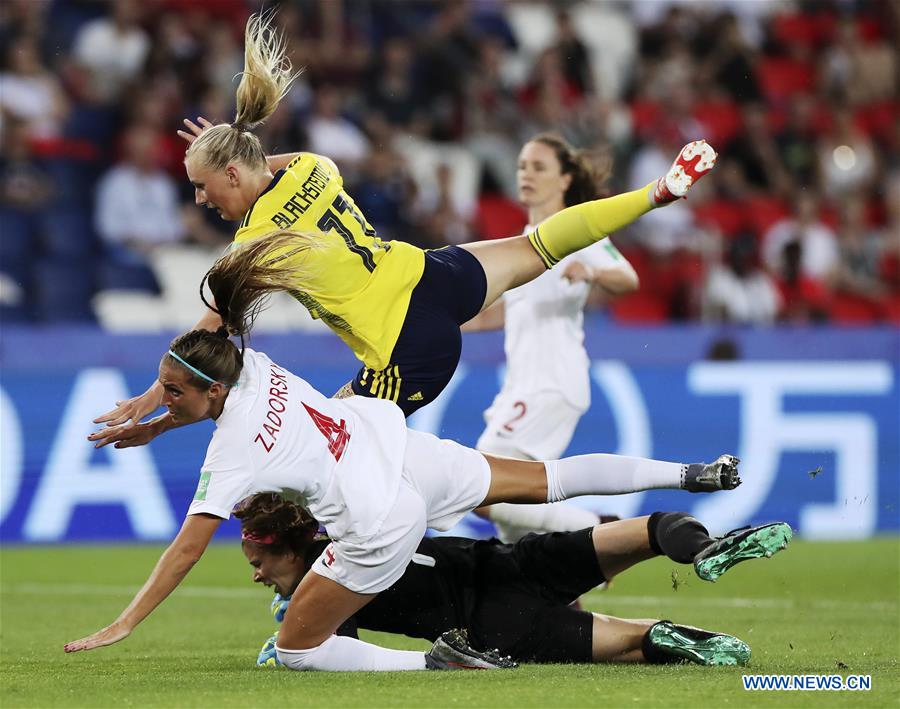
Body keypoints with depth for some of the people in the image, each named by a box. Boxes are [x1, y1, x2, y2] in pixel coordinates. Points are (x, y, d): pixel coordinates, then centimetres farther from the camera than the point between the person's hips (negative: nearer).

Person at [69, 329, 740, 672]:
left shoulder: (232, 457, -21)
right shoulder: (252, 365, -3)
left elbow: (187, 549, -22)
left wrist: (124, 624, -21)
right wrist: (157, 425, 25)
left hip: (378, 532, -8)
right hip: (404, 450, 8)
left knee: (295, 650, 4)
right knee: (550, 479, 25)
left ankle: (434, 661, -10)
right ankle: (691, 474, 31)